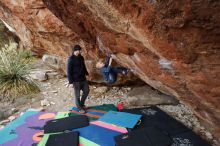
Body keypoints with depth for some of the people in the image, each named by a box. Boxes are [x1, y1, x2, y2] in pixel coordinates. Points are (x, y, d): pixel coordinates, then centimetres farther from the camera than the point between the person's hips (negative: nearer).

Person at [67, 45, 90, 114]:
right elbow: (69, 71, -16)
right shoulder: (71, 59, -14)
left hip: (83, 78, 7)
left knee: (86, 91, 15)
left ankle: (82, 103, 37)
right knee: (77, 95, 6)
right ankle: (80, 108, 24)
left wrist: (86, 73, 23)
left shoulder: (81, 57, 7)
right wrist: (70, 81, -18)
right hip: (76, 80, -7)